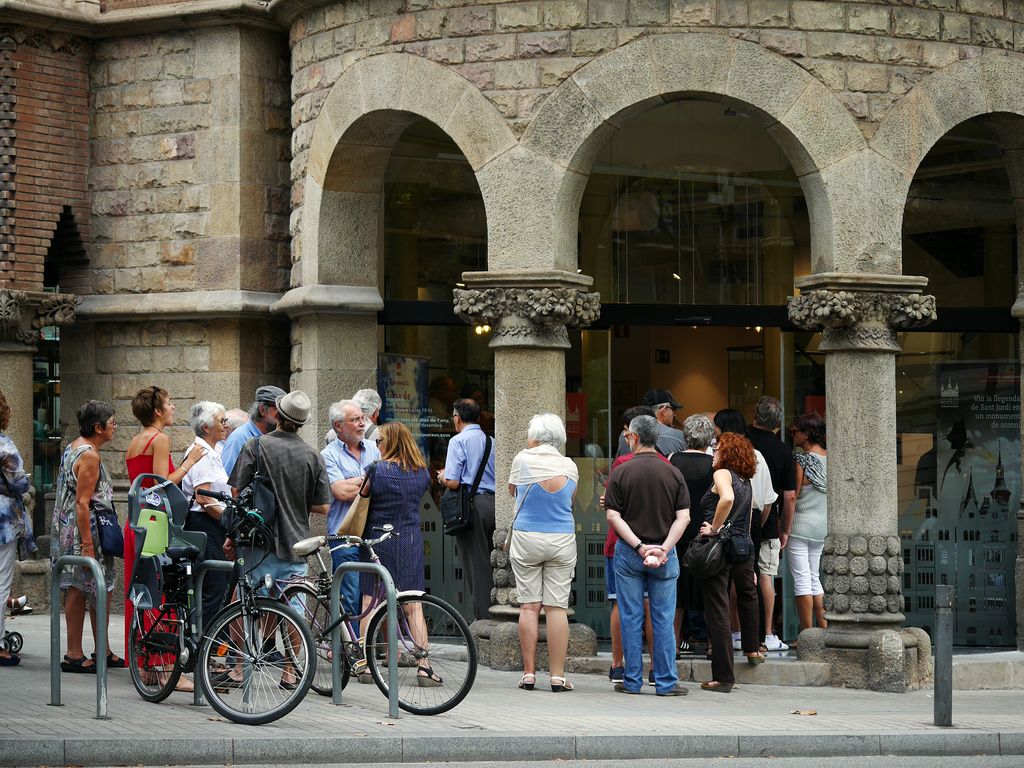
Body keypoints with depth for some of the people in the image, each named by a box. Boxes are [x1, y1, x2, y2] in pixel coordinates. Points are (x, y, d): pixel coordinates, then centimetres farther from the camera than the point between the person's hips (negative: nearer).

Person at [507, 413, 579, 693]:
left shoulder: (523, 460, -5)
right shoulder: (570, 467, 1)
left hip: (526, 540, -1)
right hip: (562, 541, 1)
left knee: (529, 606, 3)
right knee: (557, 607, 1)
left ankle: (529, 672, 2)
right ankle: (557, 675, -2)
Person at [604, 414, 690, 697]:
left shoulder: (621, 472, -4)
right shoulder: (672, 473, 1)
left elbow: (613, 516, -9)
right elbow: (683, 517, -5)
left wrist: (640, 547, -10)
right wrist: (664, 549, -9)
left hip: (628, 553, -1)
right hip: (665, 555, 1)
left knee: (631, 618, 5)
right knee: (663, 620, 4)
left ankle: (632, 681, 7)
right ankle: (666, 682, 3)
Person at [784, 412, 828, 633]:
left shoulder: (801, 460, -11)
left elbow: (792, 497, -12)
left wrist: (785, 530, -8)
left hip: (801, 524, -6)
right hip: (824, 526, 6)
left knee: (802, 580, -2)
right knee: (814, 579, 16)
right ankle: (826, 630, 13)